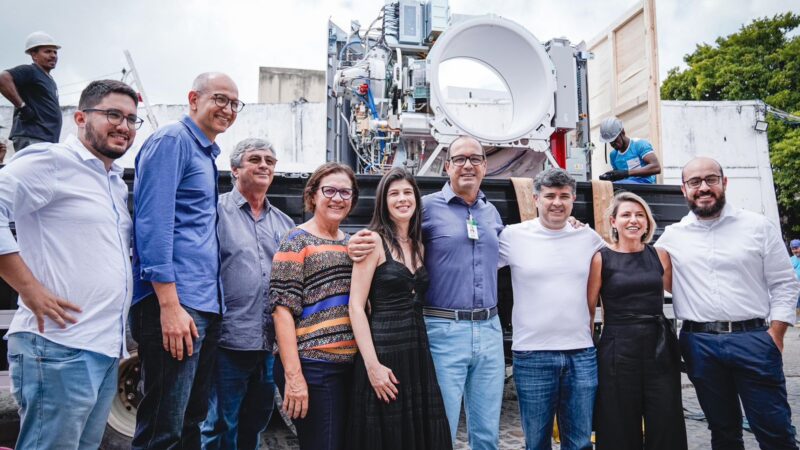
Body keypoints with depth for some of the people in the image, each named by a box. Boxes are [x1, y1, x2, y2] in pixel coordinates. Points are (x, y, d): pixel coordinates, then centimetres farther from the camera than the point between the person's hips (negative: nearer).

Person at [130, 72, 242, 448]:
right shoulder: (171, 140, -5)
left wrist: (209, 304, 18)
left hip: (206, 304, 9)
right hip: (177, 304, -9)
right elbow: (154, 223, -16)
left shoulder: (207, 154, 21)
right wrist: (170, 304, -21)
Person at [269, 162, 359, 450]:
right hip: (312, 367, -7)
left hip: (350, 365, 7)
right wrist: (293, 375, -17)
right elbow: (282, 308, -13)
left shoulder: (351, 242, 14)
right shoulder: (296, 241, -5)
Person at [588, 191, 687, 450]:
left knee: (666, 426, 8)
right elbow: (589, 308, -2)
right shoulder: (601, 258, -3)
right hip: (618, 350, -3)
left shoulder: (658, 254, 6)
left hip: (660, 346, 3)